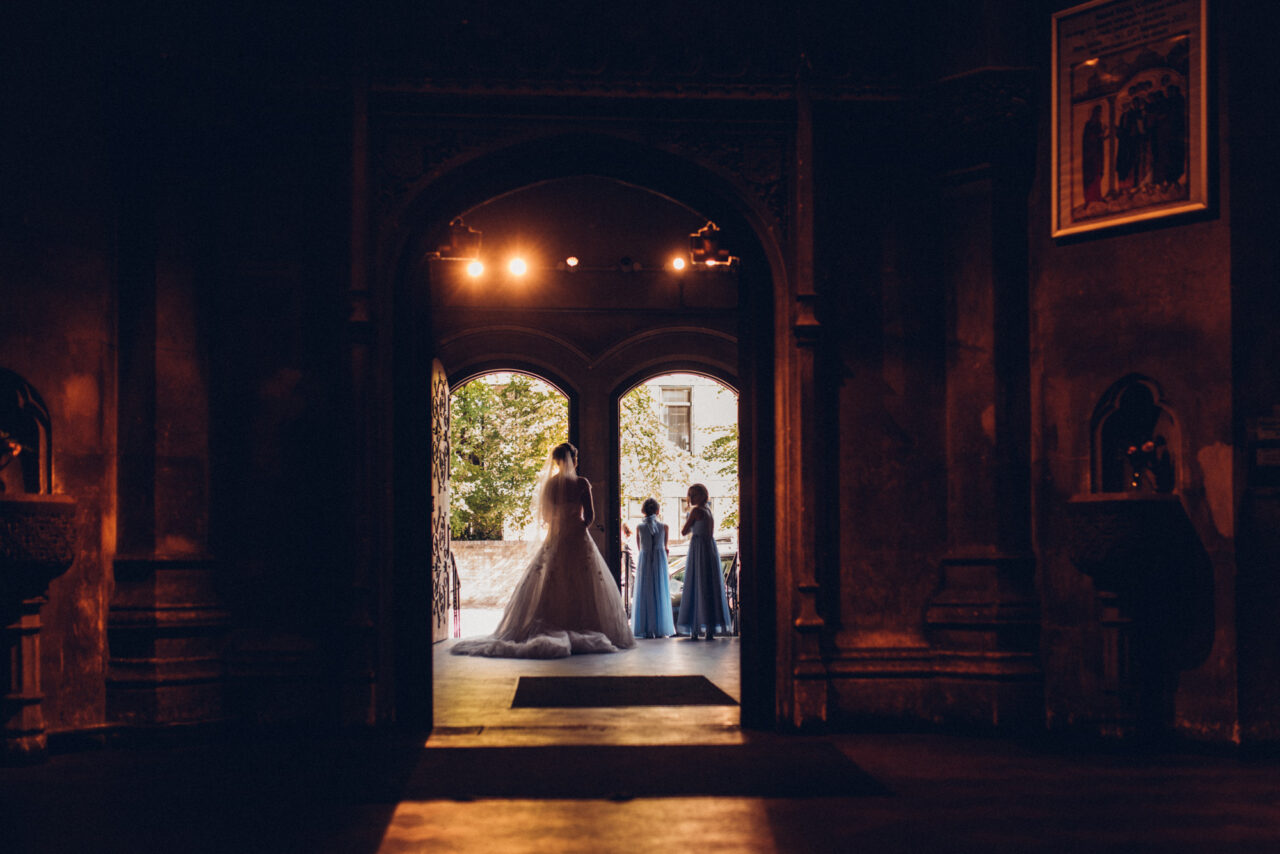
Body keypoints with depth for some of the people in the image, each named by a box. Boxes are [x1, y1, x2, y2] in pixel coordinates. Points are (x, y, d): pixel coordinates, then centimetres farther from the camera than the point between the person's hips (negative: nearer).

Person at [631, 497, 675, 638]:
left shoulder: (639, 527, -2)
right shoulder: (663, 526, -2)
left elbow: (639, 547, 8)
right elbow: (666, 546, 8)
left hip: (644, 561, 0)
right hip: (660, 560, 0)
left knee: (644, 594, 3)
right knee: (660, 594, 4)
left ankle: (647, 630, -1)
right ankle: (661, 630, 1)